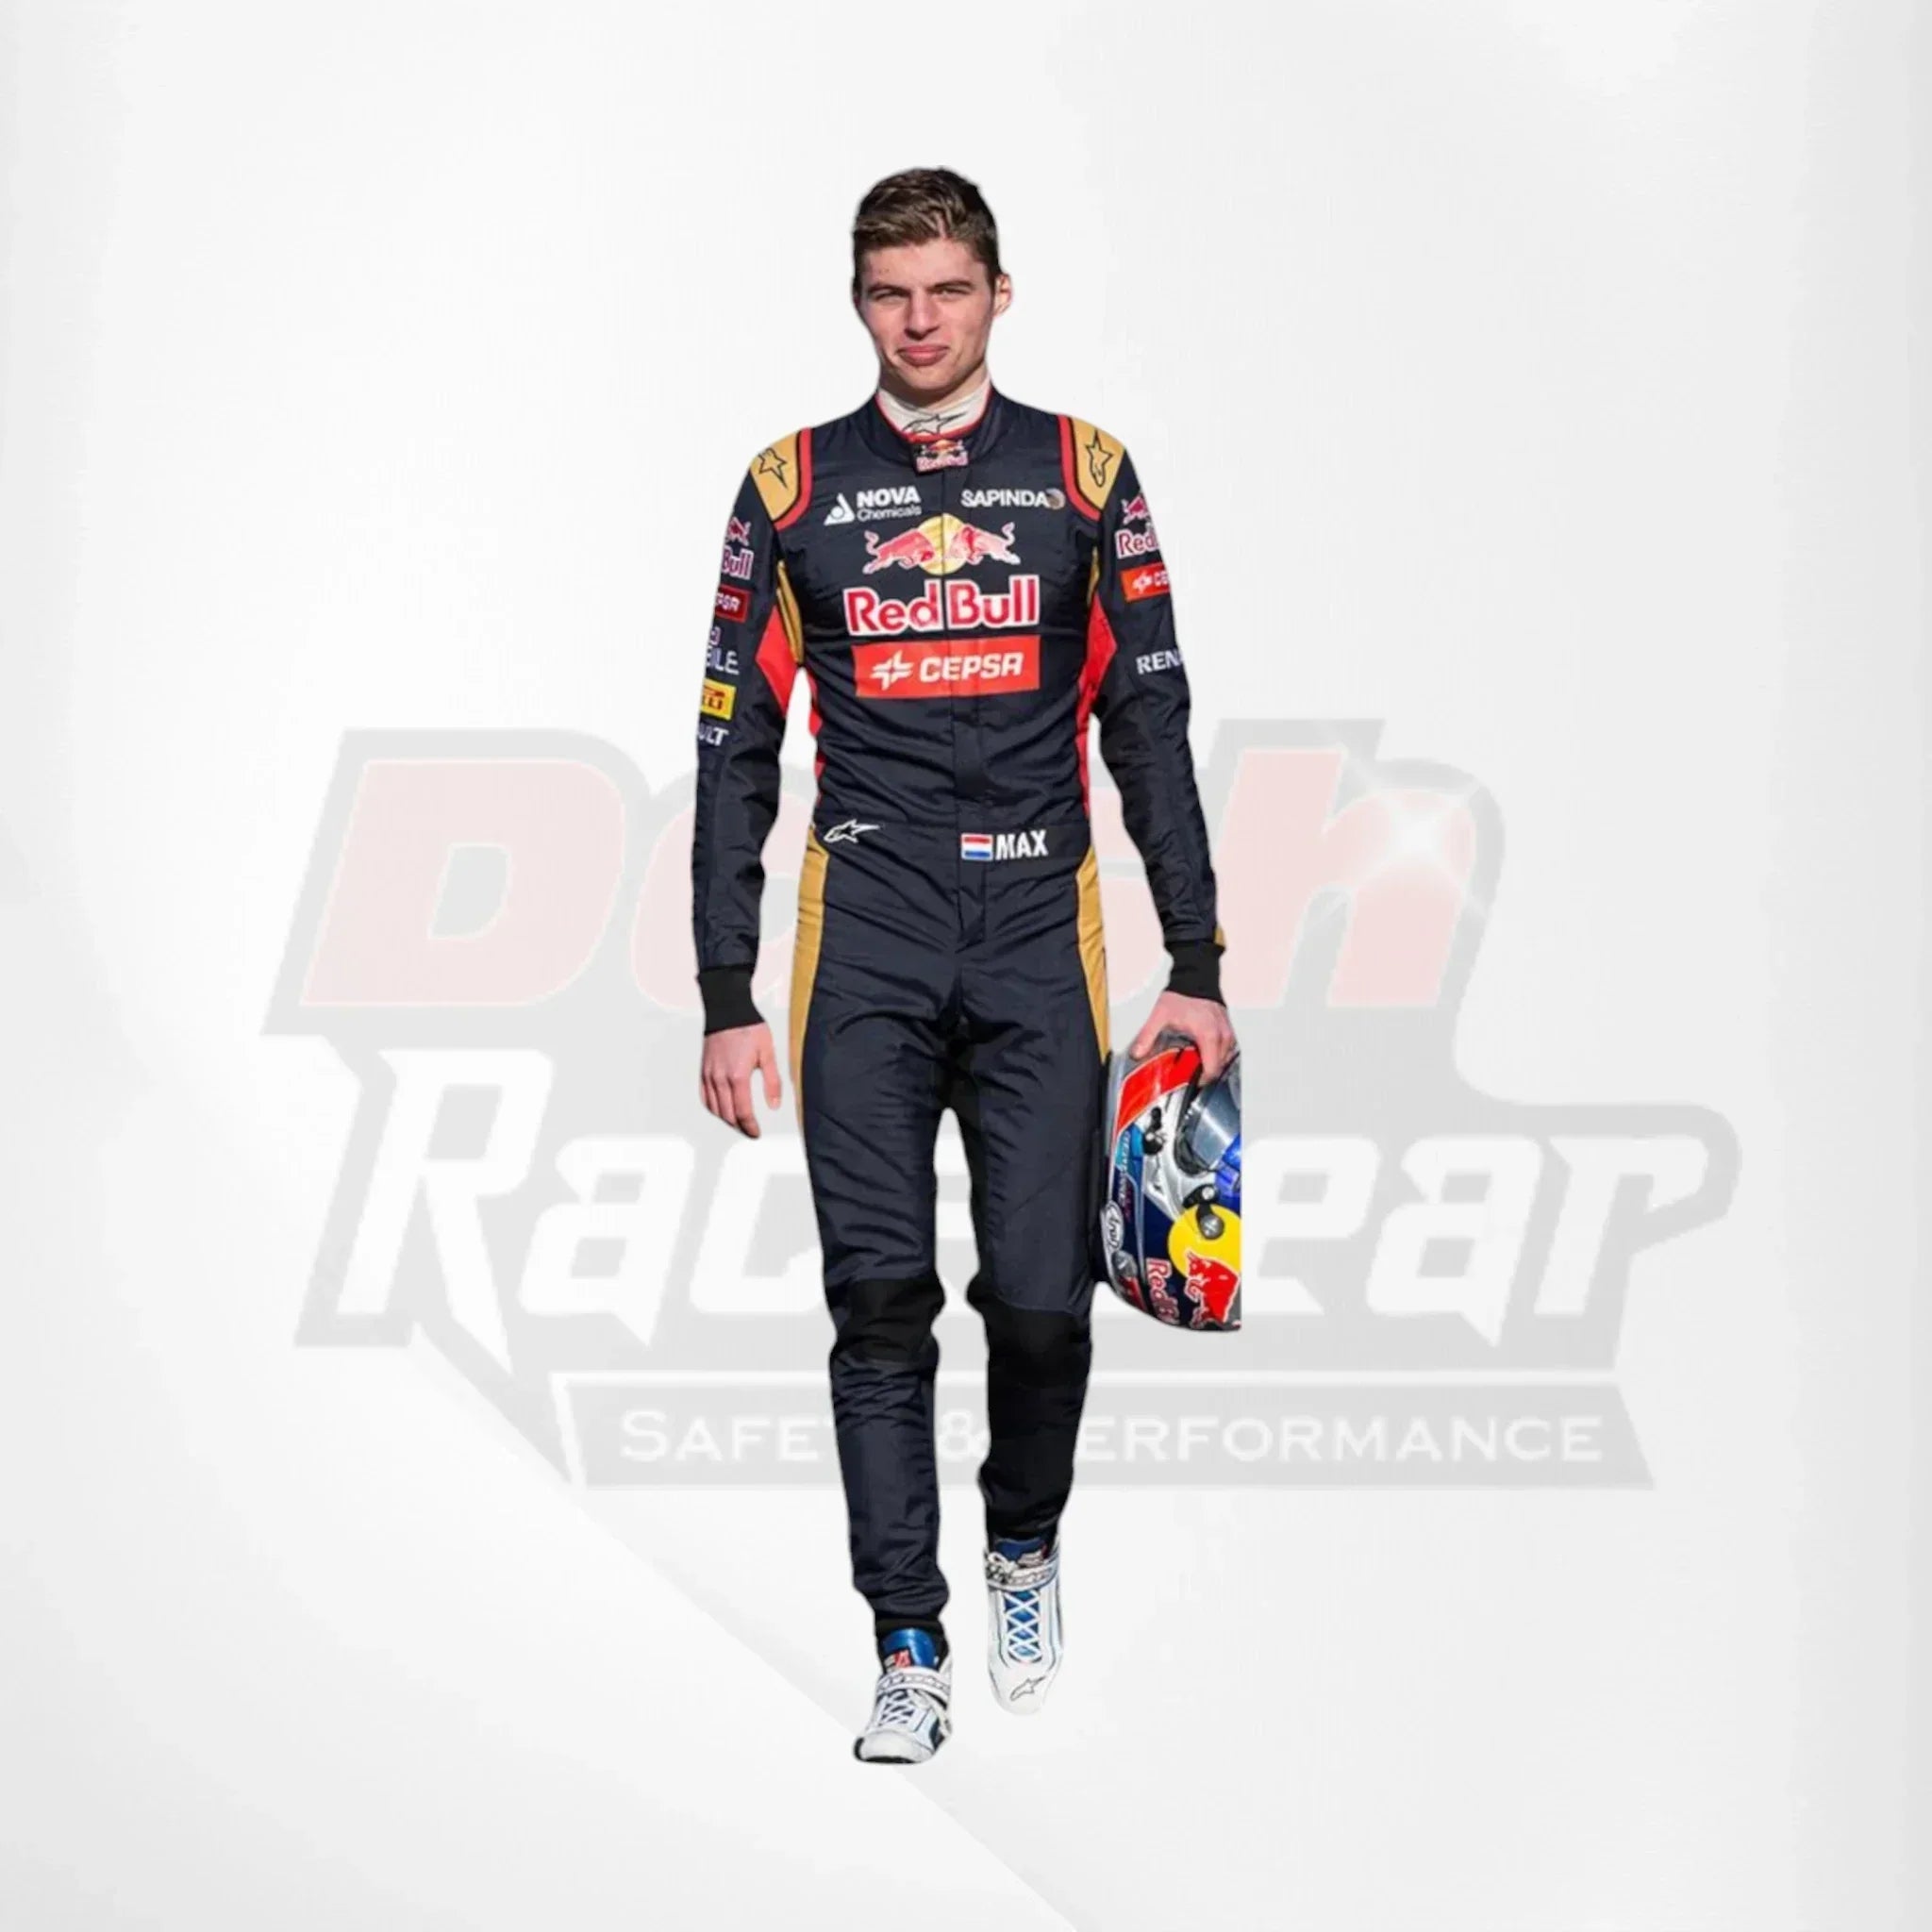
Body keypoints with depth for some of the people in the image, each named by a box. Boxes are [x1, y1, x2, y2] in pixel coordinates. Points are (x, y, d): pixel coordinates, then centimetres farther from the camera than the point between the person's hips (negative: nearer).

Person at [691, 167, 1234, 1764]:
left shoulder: (1083, 475, 8)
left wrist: (1197, 970, 2)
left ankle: (1024, 1542, 27)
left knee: (1043, 1298, -3)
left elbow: (1150, 730, 8)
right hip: (865, 929, 0)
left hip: (1040, 928, 0)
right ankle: (909, 1651, 5)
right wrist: (728, 1002, 2)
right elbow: (734, 757, 8)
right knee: (880, 1301, -4)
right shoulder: (791, 491, 8)